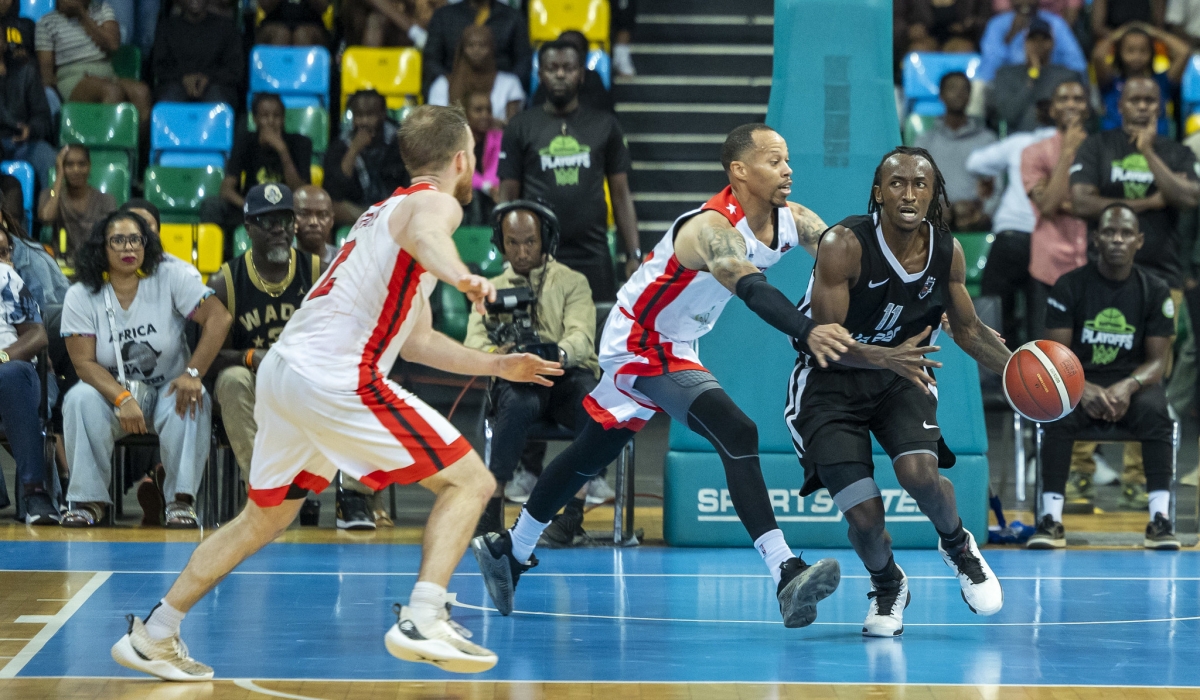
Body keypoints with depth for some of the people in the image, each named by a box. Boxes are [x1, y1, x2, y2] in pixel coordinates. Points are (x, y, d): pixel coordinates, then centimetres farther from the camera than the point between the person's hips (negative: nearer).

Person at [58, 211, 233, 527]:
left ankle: (182, 499, -23)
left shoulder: (170, 279, -7)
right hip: (112, 391, 1)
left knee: (192, 402, -34)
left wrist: (192, 373, -26)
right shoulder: (81, 297, -5)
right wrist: (122, 399, -29)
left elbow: (219, 318, -15)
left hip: (168, 390, -1)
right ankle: (88, 500, -20)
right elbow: (84, 362, -12)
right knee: (80, 400, -30)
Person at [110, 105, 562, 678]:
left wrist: (496, 366, 36)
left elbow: (417, 341, 34)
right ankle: (421, 621, -19)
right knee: (469, 481, -5)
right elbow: (422, 235, -30)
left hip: (282, 370, 10)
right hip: (335, 380, -9)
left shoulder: (388, 209, 28)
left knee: (265, 517, 24)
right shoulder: (435, 202, -1)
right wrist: (460, 276, -50)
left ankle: (152, 636, 27)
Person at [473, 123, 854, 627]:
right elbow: (752, 291, -49)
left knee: (592, 454, 22)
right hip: (641, 345, -10)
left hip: (674, 348, 10)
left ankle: (510, 550, 38)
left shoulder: (793, 221, -7)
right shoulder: (712, 228, -32)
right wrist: (807, 332, -65)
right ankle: (786, 576, -31)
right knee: (737, 435, -25)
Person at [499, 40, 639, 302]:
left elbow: (621, 195, 9)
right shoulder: (521, 128, 7)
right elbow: (508, 197, 5)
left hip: (593, 257, 1)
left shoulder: (605, 126, 10)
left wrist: (634, 254, 0)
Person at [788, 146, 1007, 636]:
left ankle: (958, 547, 9)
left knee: (919, 472, -26)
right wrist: (887, 358, -43)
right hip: (831, 380, -3)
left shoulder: (948, 252, -9)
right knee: (864, 516, -14)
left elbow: (968, 330, 8)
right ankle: (887, 587, 22)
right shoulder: (844, 245, -25)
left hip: (902, 374, 3)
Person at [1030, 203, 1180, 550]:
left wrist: (1128, 387, -27)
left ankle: (1160, 517, -33)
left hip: (1133, 382, 1)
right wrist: (1083, 389, -29)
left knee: (1155, 413, -34)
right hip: (1079, 380, -1)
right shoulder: (1070, 286, -3)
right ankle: (1050, 518, -33)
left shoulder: (1155, 291, -1)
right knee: (1059, 413, -34)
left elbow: (1157, 360, -4)